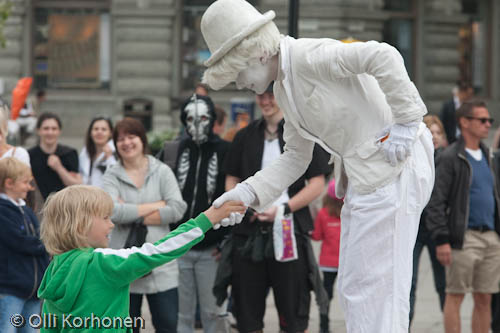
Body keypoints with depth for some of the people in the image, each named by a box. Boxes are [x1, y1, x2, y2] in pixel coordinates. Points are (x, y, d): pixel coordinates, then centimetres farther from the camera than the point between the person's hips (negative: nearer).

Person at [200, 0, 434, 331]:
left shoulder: (308, 56, -15)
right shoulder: (284, 88, 14)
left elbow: (383, 56, -28)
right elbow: (296, 156, 18)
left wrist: (406, 121, -23)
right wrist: (248, 193, 5)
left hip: (393, 167, -10)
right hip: (364, 178, 10)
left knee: (372, 289, -8)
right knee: (353, 288, 15)